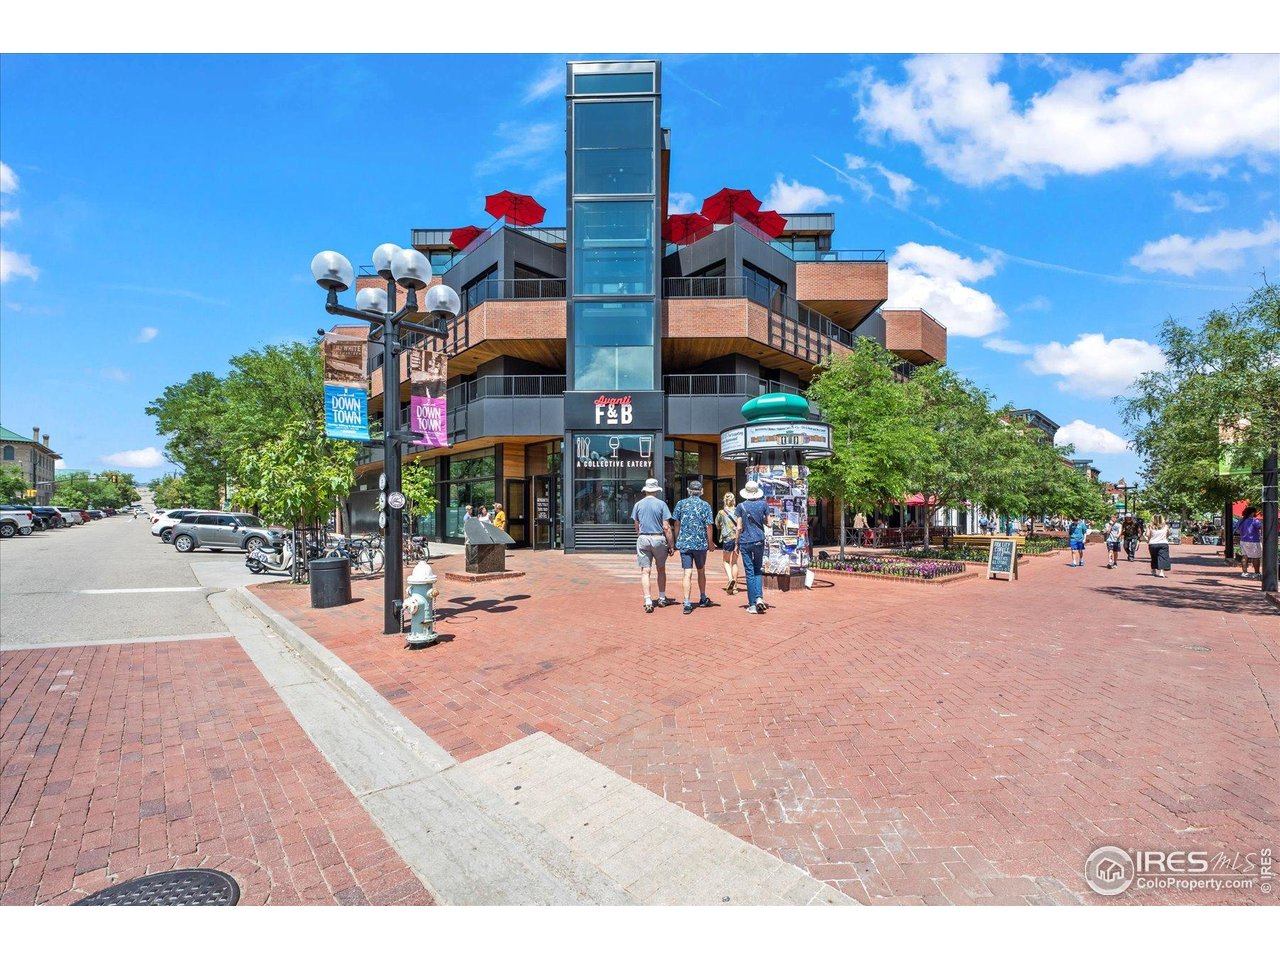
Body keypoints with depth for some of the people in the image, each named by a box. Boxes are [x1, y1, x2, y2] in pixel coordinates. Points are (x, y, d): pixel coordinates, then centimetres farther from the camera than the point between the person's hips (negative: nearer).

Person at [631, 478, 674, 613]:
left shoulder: (638, 504, 5)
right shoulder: (661, 504, -3)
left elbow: (637, 527, 12)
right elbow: (666, 527, -7)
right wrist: (671, 545, -2)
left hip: (643, 539, 1)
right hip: (658, 539, -1)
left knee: (645, 571, 2)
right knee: (661, 569, 16)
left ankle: (648, 602, -5)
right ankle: (662, 598, 24)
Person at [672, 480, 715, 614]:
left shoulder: (681, 504, 2)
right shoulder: (705, 505, -2)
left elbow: (676, 524, 4)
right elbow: (709, 526, -6)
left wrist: (677, 540, 14)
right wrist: (710, 543, 4)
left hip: (684, 543, 0)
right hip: (701, 543, 0)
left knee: (687, 573, 0)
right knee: (701, 572, 17)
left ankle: (687, 603, -8)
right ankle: (703, 599, 32)